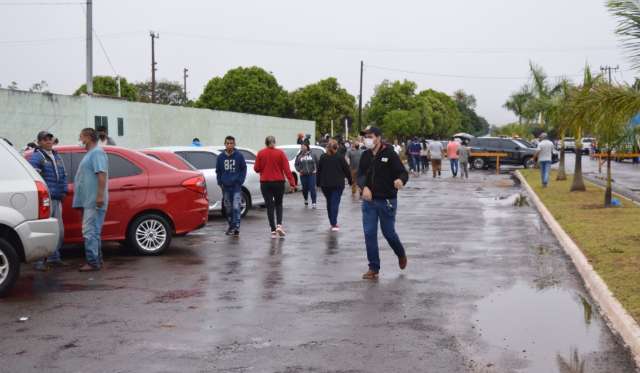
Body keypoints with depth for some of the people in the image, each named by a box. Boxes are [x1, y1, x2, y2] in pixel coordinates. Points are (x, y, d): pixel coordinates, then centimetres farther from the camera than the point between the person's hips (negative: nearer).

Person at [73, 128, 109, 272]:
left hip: (94, 201, -11)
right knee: (93, 231, 15)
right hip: (88, 201, 11)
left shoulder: (97, 152, -12)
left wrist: (100, 195, -27)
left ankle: (93, 262, -10)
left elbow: (102, 175, -22)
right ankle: (97, 260, 21)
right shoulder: (90, 153, 21)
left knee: (90, 231, -11)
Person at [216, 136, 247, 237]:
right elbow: (218, 171, 14)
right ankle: (231, 226, 22)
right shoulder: (220, 157, 5)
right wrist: (220, 182, 5)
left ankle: (236, 227, -12)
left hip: (236, 186, -3)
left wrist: (240, 181, -4)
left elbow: (244, 169, 4)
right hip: (225, 186, 3)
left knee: (236, 207, -12)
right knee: (228, 208, 11)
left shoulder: (239, 156, -2)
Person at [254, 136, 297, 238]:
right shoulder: (280, 153, -4)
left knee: (270, 206, 5)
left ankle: (273, 230, 2)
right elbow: (286, 169, -8)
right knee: (278, 204, 17)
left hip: (265, 183, 0)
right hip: (279, 182, 0)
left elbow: (256, 168, 0)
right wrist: (292, 182, -9)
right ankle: (279, 225, -2)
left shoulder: (260, 153, -3)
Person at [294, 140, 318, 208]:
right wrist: (299, 170, -7)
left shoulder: (312, 154, 1)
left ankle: (313, 203, -7)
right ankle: (306, 199, 36)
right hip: (303, 175, 2)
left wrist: (315, 169, -1)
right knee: (305, 188, 10)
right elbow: (296, 164, 6)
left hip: (311, 174, -2)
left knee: (312, 188, -9)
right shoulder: (299, 156, 3)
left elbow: (317, 163, 8)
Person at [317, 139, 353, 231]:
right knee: (335, 203, -6)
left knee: (329, 203, 16)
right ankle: (334, 224, -15)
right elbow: (346, 169, -2)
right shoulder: (340, 157, -6)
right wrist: (350, 180, 12)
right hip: (338, 184, -3)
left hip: (325, 184, 3)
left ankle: (332, 222, 22)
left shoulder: (323, 157, 2)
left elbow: (319, 171, 6)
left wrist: (318, 183, 14)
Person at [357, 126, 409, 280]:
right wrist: (364, 187, -18)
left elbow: (403, 173, -13)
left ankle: (401, 254, 38)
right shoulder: (365, 155, 4)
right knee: (369, 234, 1)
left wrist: (401, 180, -37)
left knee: (389, 232, 7)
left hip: (387, 201, -4)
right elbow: (360, 175, 3)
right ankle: (373, 268, 11)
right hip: (369, 200, 4)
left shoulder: (390, 154, -11)